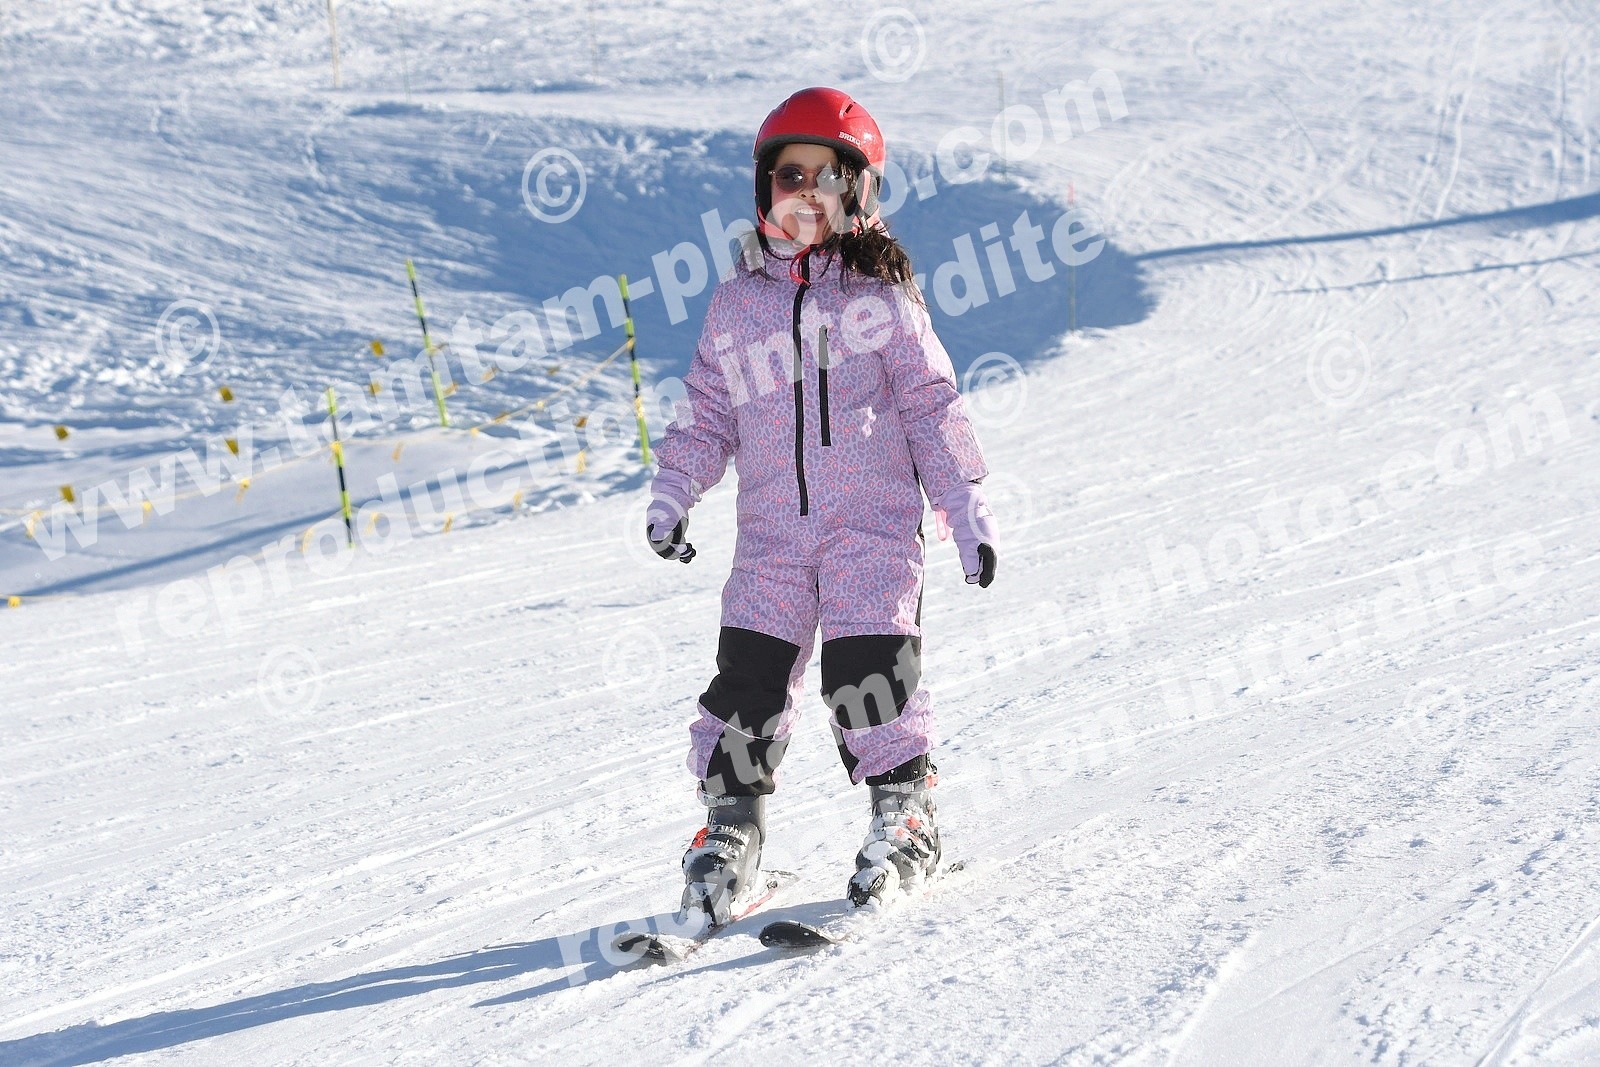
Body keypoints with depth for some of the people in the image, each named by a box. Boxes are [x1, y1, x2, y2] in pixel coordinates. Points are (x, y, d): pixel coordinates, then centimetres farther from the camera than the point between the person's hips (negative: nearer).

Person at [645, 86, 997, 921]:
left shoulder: (882, 296, 2)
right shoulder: (737, 302, 10)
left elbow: (932, 408, 4)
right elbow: (709, 413, 14)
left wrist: (968, 511, 1)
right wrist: (671, 494, 2)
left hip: (874, 523, -3)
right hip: (771, 532, 3)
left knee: (866, 676, -9)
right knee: (747, 681, -3)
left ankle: (905, 822, 9)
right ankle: (730, 827, 11)